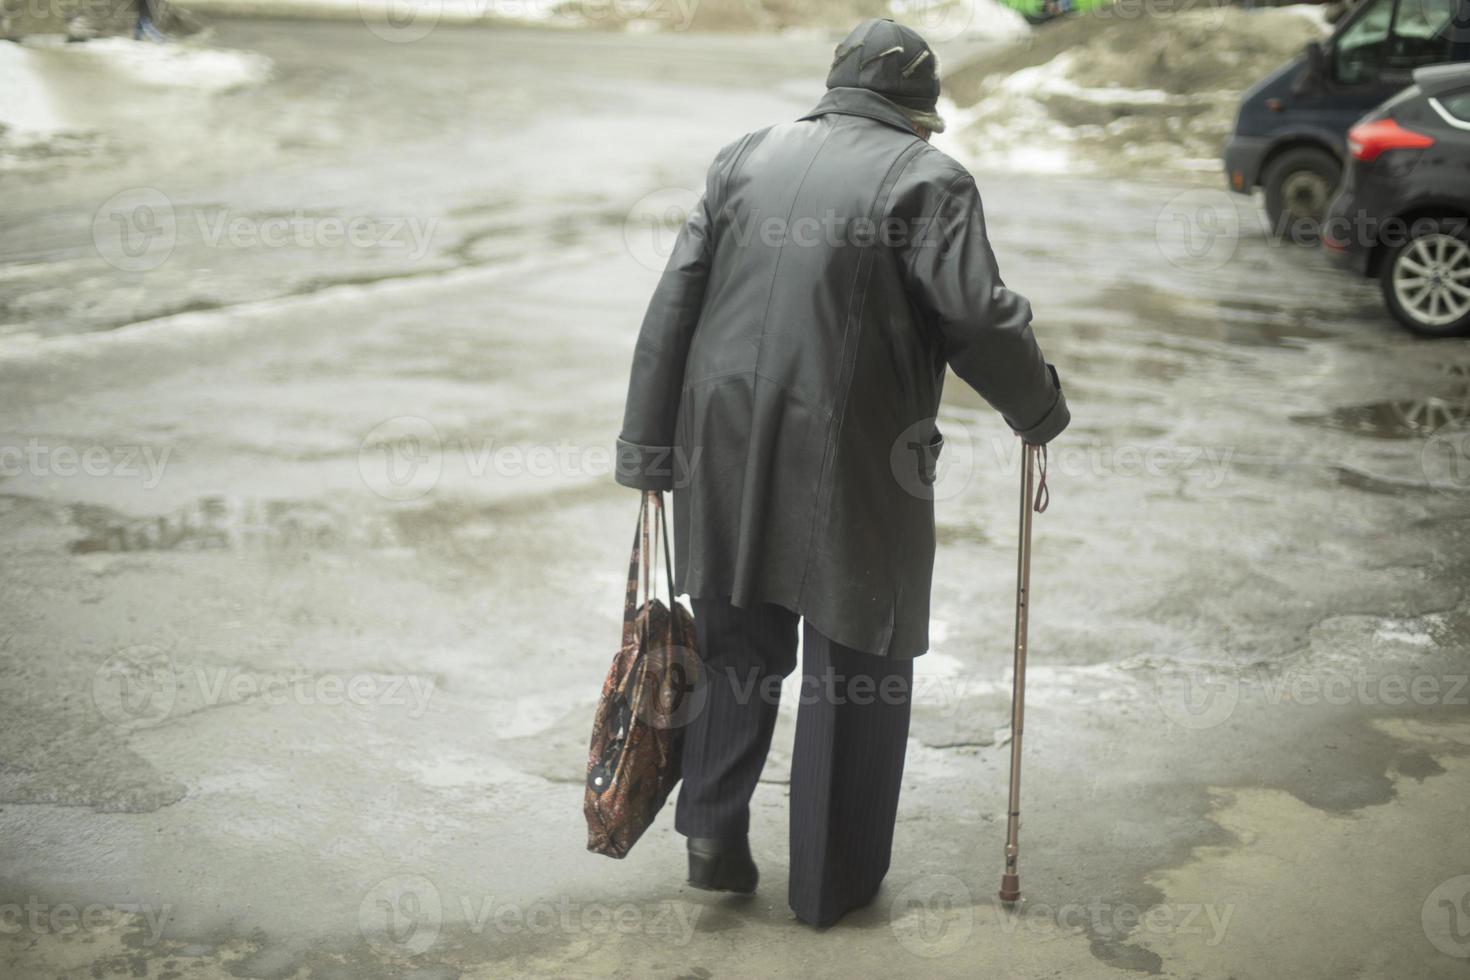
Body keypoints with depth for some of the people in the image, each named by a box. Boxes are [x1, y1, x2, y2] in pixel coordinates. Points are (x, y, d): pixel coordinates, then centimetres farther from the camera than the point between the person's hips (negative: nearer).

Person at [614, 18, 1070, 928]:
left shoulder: (744, 156, 10)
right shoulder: (927, 178, -4)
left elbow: (673, 307, 6)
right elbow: (978, 316, -13)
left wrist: (649, 444, 9)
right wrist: (1040, 408, 5)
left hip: (727, 448, 5)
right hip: (853, 460, -4)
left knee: (737, 638, 21)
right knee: (856, 659, 9)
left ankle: (713, 829, 17)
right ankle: (832, 880, 18)